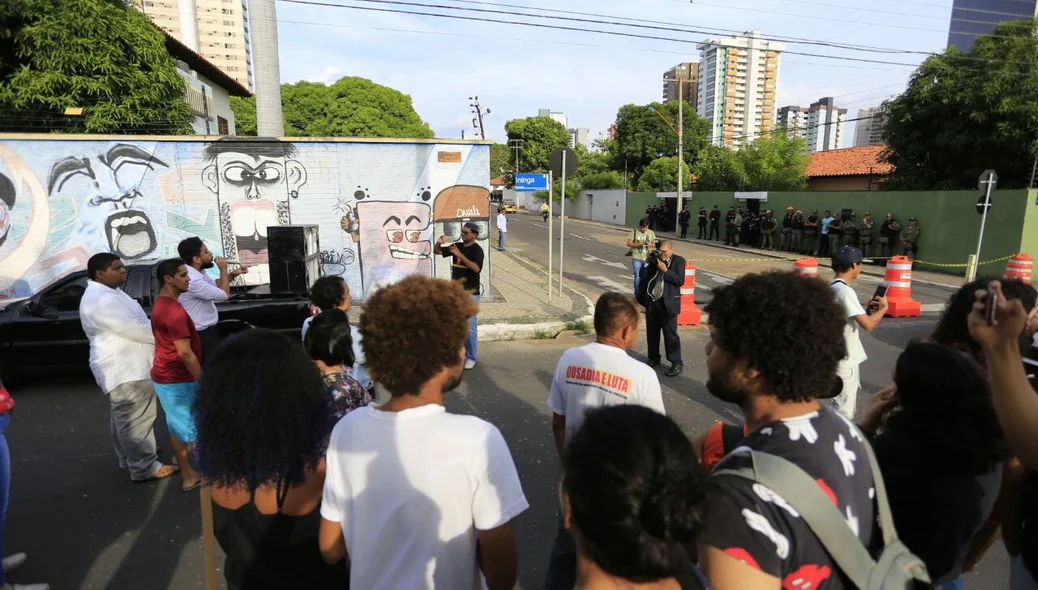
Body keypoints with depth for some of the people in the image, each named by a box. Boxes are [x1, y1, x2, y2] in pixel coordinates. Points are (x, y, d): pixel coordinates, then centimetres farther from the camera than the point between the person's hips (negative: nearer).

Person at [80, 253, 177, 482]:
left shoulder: (108, 293, 13)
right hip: (124, 369, -11)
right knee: (136, 419, -3)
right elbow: (134, 329, -24)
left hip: (124, 366, 11)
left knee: (124, 418, 21)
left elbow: (134, 324, 19)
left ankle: (129, 458, 35)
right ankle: (144, 467, 5)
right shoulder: (100, 300, -22)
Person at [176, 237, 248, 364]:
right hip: (202, 335, -10)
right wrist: (223, 269, -12)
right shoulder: (193, 280, -28)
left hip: (206, 330, 10)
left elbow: (215, 284, 22)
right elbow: (224, 294, -21)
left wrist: (233, 274, 6)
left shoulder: (197, 273, 4)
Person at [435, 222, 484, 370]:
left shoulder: (477, 250, -12)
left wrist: (460, 255, -29)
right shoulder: (457, 246, 7)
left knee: (470, 327, -4)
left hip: (470, 294, -7)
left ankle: (471, 358, 7)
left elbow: (476, 268, -28)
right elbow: (438, 251, 15)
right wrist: (439, 243, -7)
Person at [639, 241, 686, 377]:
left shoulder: (678, 261, -4)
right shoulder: (655, 259, 7)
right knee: (651, 332, 14)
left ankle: (677, 363, 7)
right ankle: (654, 358, 29)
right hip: (651, 301, 5)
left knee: (670, 334, -2)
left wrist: (665, 270, -17)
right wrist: (648, 262, -6)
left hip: (667, 303, -5)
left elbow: (680, 281, -13)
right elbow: (643, 276, 6)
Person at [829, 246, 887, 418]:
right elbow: (867, 324, -25)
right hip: (846, 359, -10)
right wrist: (883, 308, -8)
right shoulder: (845, 291, -22)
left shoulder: (833, 287, 9)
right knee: (844, 408, -2)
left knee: (847, 404, 23)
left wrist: (867, 309, 12)